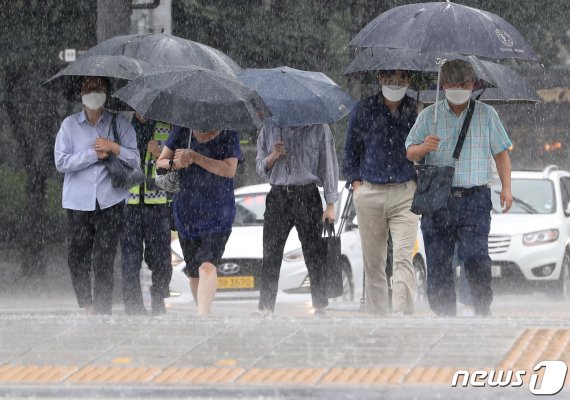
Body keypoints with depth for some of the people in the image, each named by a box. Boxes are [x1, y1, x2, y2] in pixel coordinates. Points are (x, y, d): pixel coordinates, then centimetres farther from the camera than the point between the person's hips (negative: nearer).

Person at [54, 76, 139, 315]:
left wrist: (114, 148, -14)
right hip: (79, 203, 1)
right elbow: (61, 161, -2)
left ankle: (102, 312, -1)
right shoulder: (69, 125, 8)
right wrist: (94, 154, -8)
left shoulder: (120, 124, 8)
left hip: (110, 203, -1)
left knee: (103, 262, -6)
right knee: (77, 259, -1)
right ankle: (87, 307, 17)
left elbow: (135, 160, 3)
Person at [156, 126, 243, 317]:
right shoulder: (182, 131, 4)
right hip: (186, 212, 4)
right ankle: (204, 312, 27)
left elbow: (229, 170, -15)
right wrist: (175, 163, -17)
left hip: (218, 215, -4)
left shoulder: (228, 134, -4)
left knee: (208, 265, -22)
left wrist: (194, 157, -21)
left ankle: (202, 315, -31)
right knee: (193, 272, 11)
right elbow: (160, 162, 7)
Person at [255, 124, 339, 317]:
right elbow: (260, 167, 15)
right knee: (271, 256, -3)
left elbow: (329, 166, 5)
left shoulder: (319, 129, 4)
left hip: (307, 196, -2)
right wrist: (273, 156, -8)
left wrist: (330, 205, 0)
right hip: (278, 196, 2)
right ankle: (265, 307, -2)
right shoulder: (269, 129, 12)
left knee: (314, 254, -2)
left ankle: (320, 307, 3)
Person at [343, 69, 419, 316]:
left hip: (405, 193, -2)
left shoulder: (415, 111, 5)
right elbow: (351, 149, 14)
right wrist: (356, 183, 6)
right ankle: (376, 315, 10)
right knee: (373, 261, 4)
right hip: (369, 192, 2)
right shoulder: (363, 109, 7)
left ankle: (402, 314, -22)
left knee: (403, 257, -15)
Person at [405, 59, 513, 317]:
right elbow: (410, 153, 9)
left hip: (475, 199, -1)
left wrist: (506, 187, 2)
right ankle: (445, 314, 7)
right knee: (438, 262, 0)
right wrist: (424, 148, -14)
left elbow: (501, 153, 13)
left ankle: (483, 310, -4)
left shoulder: (486, 114, 11)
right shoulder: (429, 116, 10)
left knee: (475, 257, -15)